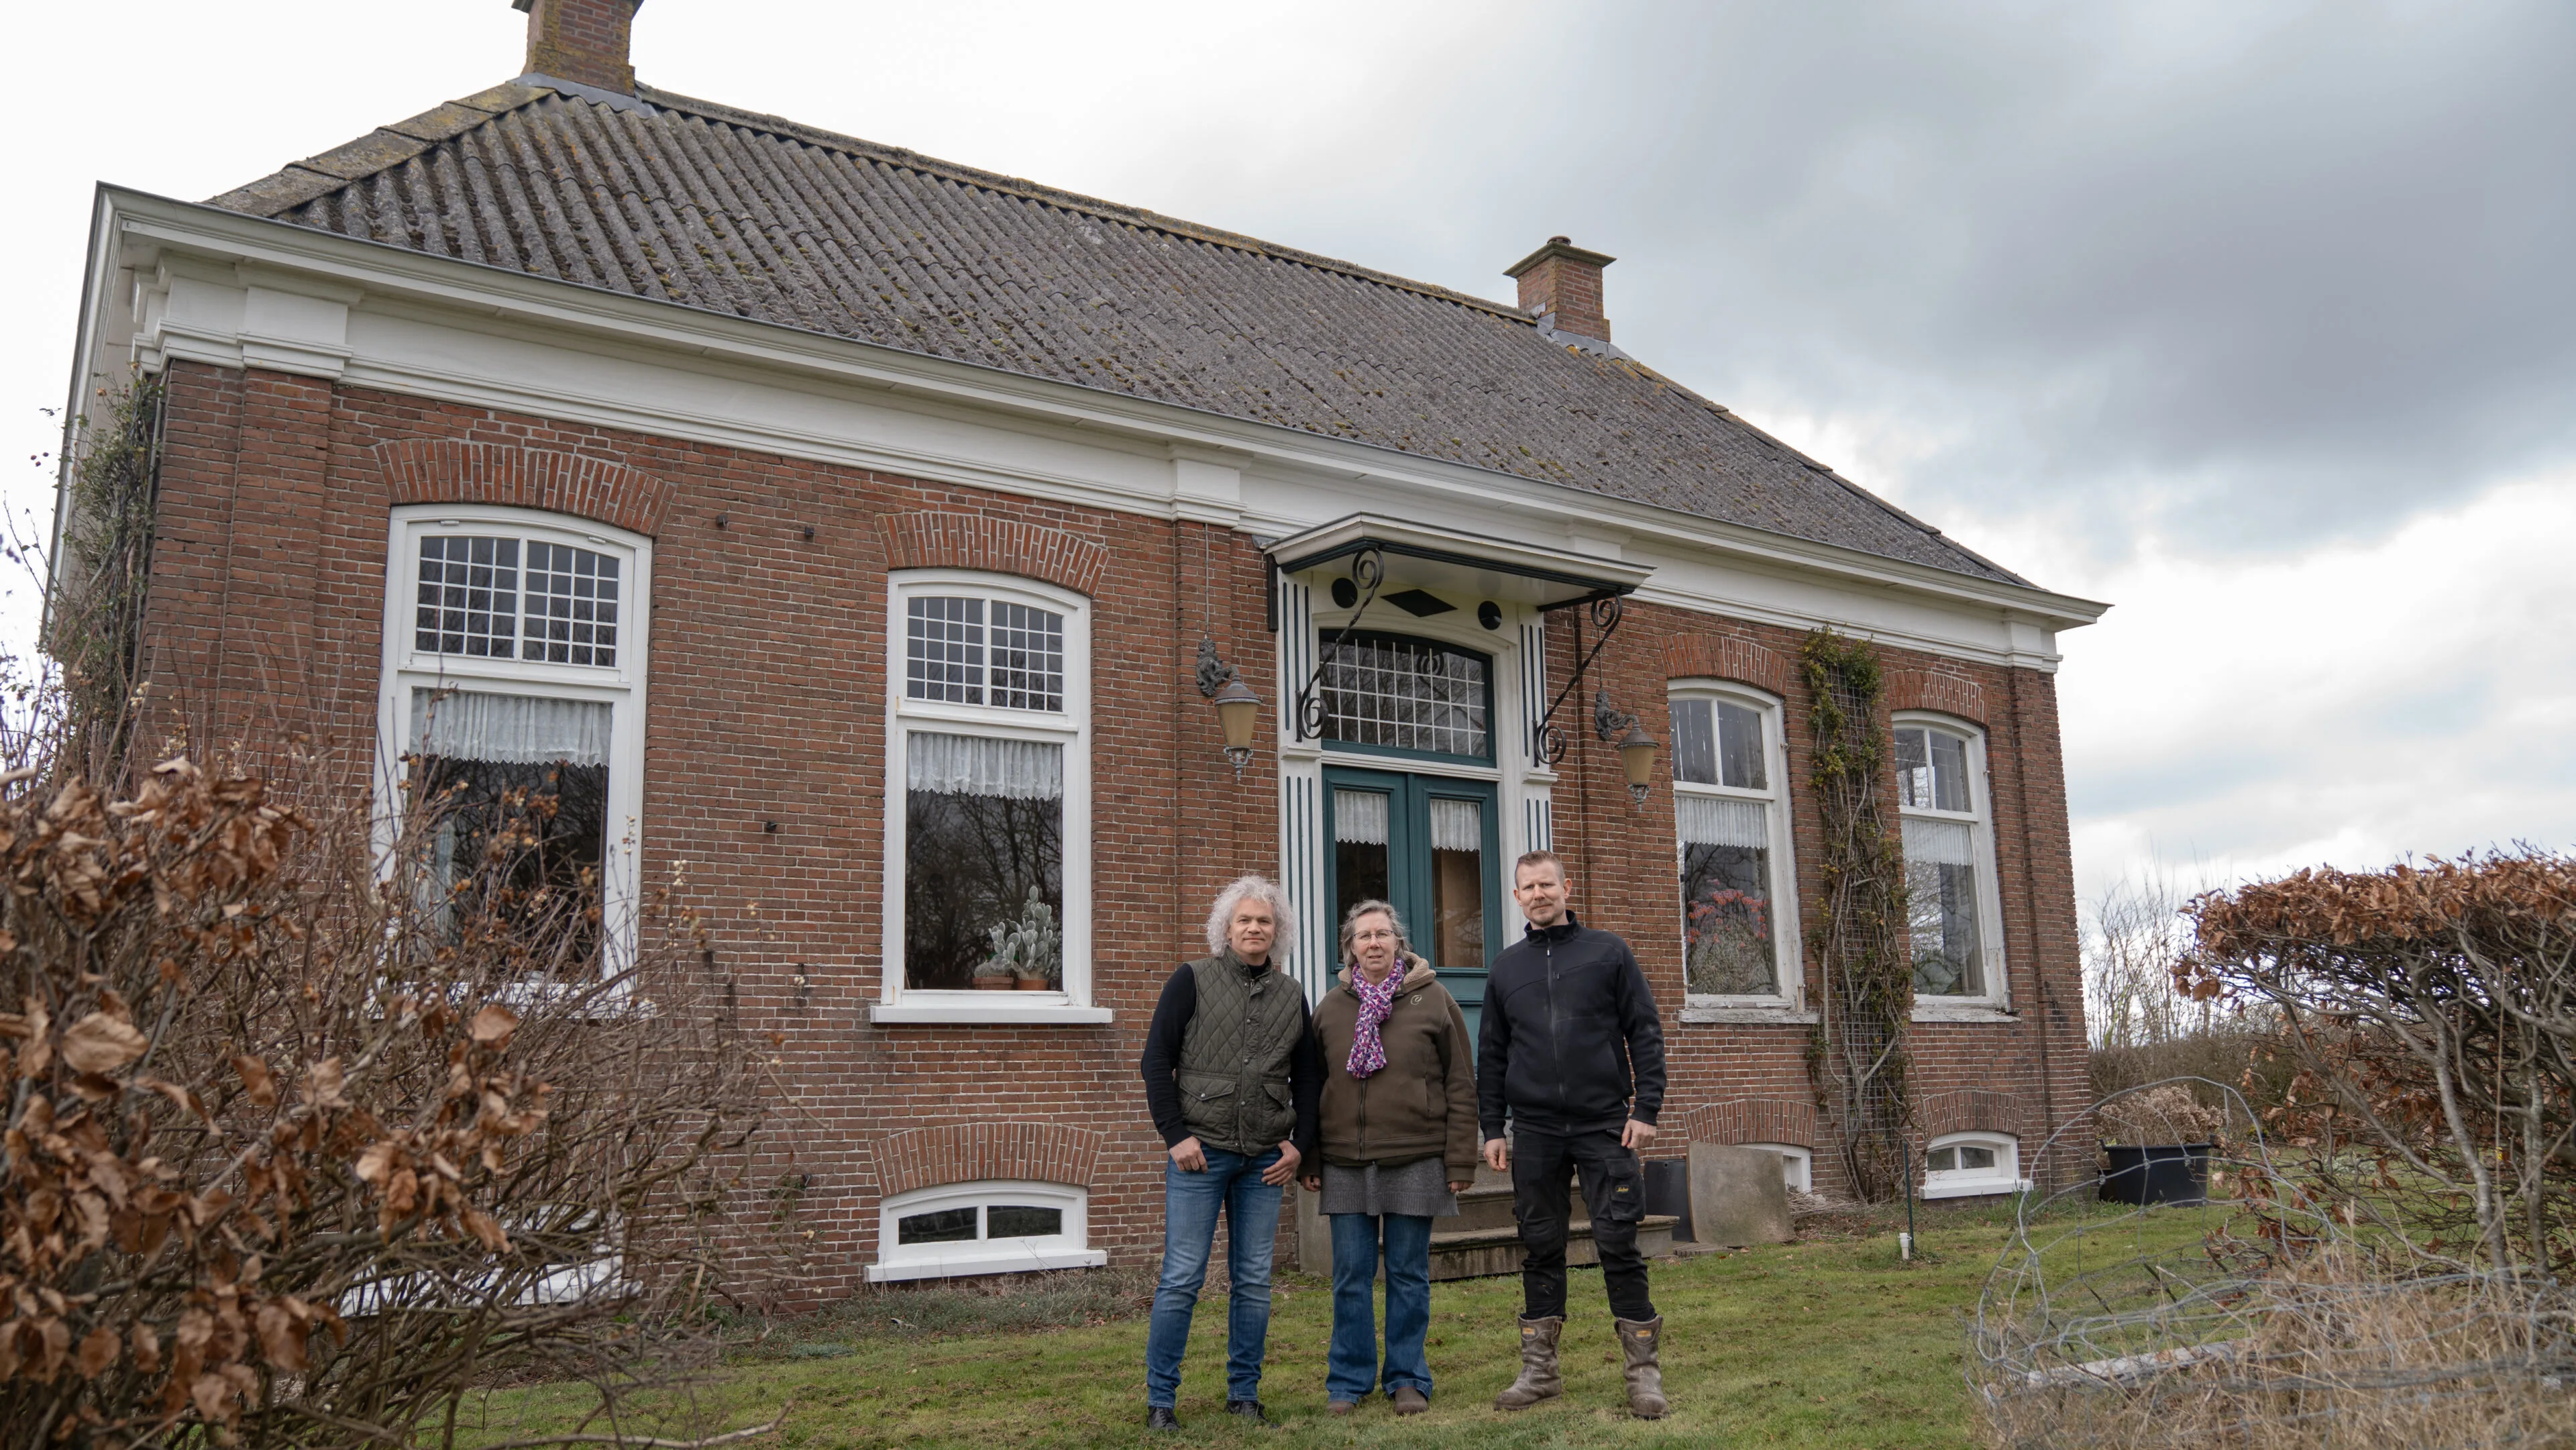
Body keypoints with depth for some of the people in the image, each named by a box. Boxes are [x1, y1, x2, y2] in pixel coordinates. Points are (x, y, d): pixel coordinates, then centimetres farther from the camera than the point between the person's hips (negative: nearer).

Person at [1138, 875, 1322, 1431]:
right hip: (1200, 1153, -4)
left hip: (1266, 1158, 4)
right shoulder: (1192, 981, 0)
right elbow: (1157, 1060, -3)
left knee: (1254, 1281, 8)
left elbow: (1308, 1076, 16)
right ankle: (1160, 1400, 8)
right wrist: (1176, 1135, -10)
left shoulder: (1292, 995, 11)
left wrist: (1300, 1144, 5)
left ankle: (1244, 1394, 19)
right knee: (1182, 1278, -2)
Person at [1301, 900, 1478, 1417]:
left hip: (1415, 1161, -2)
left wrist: (1460, 1160, -5)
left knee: (1409, 1275, 6)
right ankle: (1349, 1380, 18)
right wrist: (1309, 1160, 6)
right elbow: (1311, 1087, 12)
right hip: (1346, 1163, 2)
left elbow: (1461, 1085, -1)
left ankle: (1407, 1379, 18)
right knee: (1351, 1277, 6)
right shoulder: (1330, 1007, 8)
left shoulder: (1433, 1000, 0)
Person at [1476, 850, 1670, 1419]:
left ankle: (1644, 1371, 7)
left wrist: (1646, 1107, -7)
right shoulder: (1506, 968, 12)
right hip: (1534, 1132, 3)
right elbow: (1492, 1055, 14)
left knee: (1619, 1244, -2)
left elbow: (1644, 1032, 1)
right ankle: (1539, 1371, 17)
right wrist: (1491, 1127, 8)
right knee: (1540, 1249, 7)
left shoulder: (1608, 952, 4)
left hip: (1604, 1125, -3)